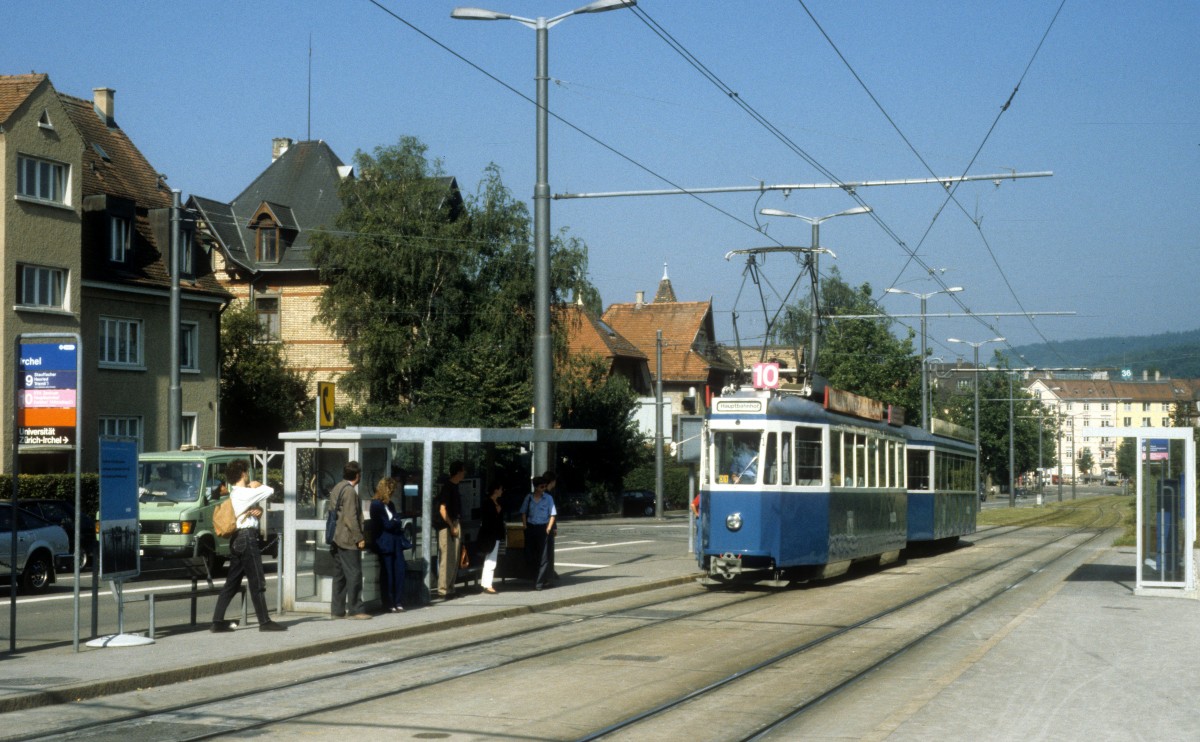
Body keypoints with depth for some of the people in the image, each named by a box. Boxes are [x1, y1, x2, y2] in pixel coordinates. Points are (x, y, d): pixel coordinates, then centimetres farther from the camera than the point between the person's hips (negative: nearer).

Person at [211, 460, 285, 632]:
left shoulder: (234, 493, 18)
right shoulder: (244, 493, -13)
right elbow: (269, 491, -16)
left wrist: (259, 510, -3)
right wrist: (256, 486, 3)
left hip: (237, 539, 10)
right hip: (248, 537, -10)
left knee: (232, 582, 9)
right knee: (257, 582, -5)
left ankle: (218, 621, 6)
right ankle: (265, 622, -3)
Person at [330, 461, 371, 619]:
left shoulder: (337, 488, 15)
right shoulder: (350, 491, -15)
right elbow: (351, 517, -20)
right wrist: (359, 538, -15)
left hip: (337, 539, 9)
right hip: (349, 540, -9)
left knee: (339, 575, 10)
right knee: (354, 574, -6)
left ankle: (337, 609, 11)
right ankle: (355, 609, -6)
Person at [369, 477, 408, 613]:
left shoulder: (390, 505, 19)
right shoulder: (376, 505, -7)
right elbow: (385, 524, -12)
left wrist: (396, 523, -4)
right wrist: (399, 524, 0)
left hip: (395, 542, 7)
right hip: (385, 543, -7)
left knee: (399, 572, 1)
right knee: (387, 574, -3)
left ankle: (398, 603, 6)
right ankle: (388, 605, 2)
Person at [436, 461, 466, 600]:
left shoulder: (454, 486, 14)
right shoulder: (446, 487, -13)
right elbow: (442, 509, -17)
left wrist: (458, 526, 13)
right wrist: (452, 526, -15)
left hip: (455, 526, 9)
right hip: (446, 527, -9)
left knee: (454, 559, 11)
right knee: (447, 558, -9)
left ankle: (450, 588, 17)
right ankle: (442, 590, -6)